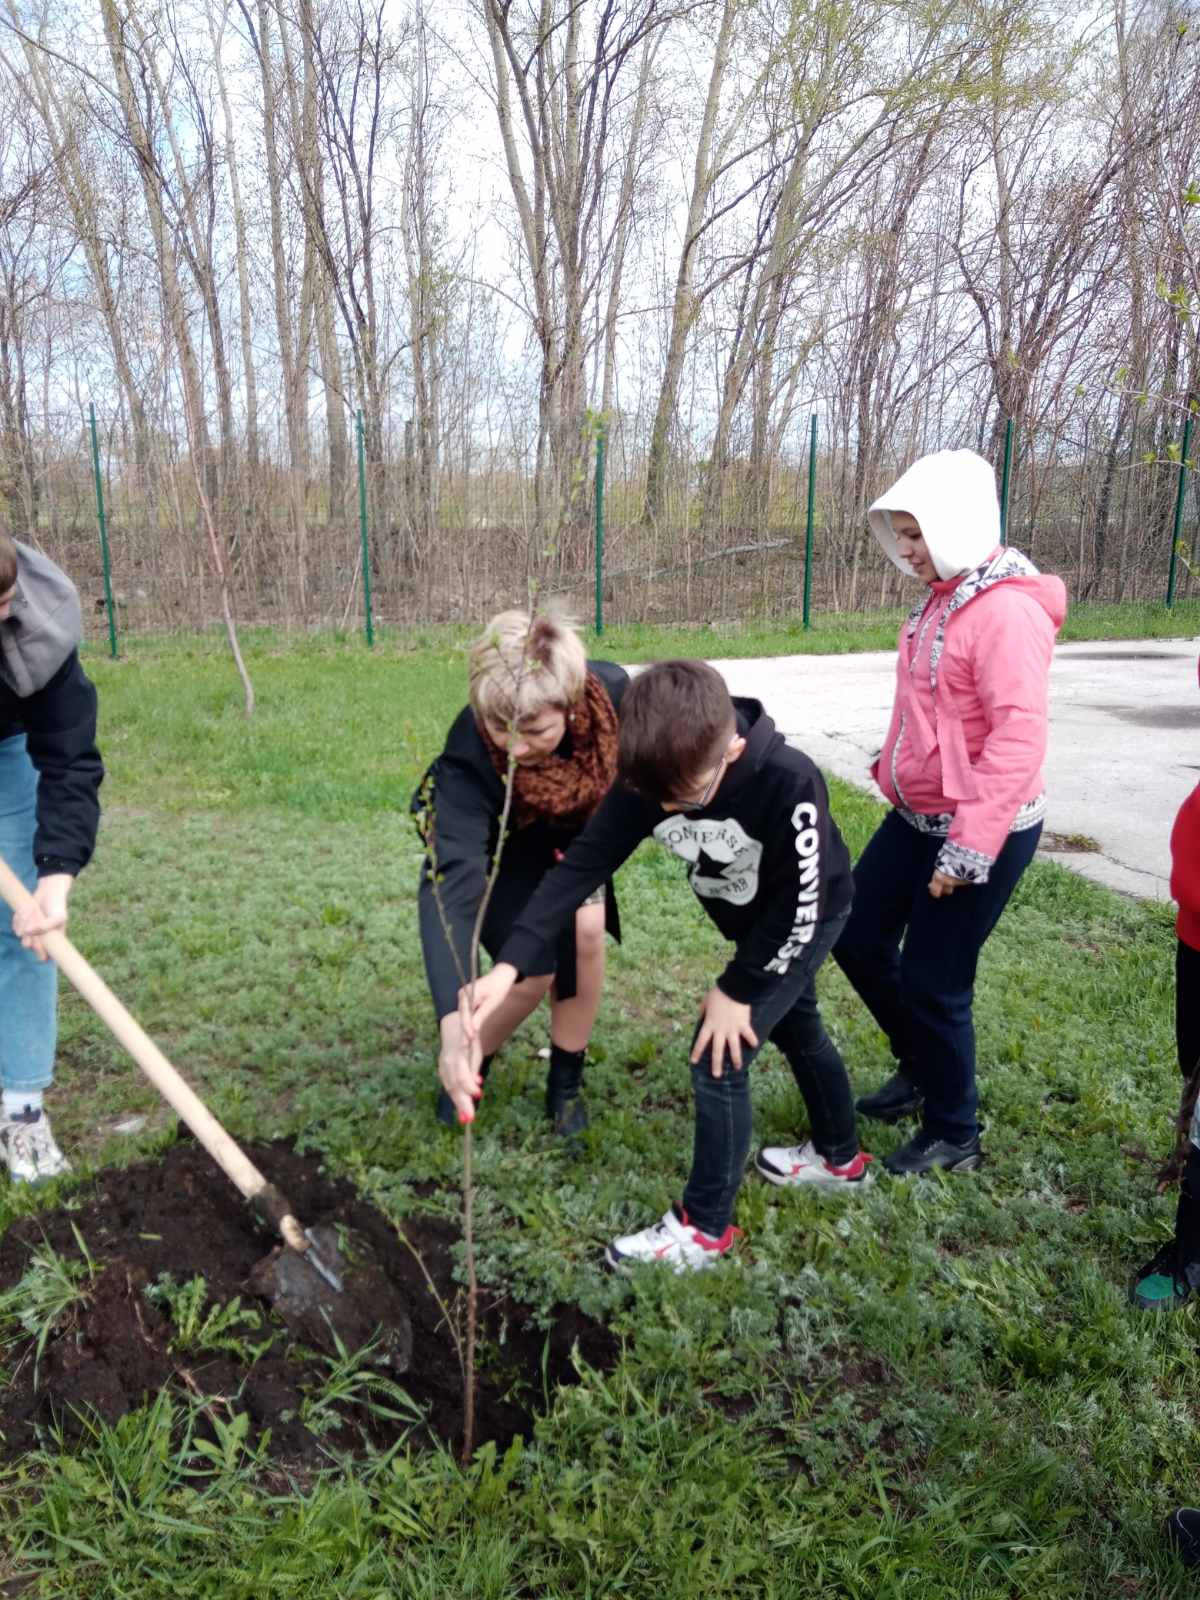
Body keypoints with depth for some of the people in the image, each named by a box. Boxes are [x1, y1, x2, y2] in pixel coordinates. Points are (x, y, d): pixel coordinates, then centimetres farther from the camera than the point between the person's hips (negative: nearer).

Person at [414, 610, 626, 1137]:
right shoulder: (469, 757, -44)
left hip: (573, 829, 3)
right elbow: (450, 884, -52)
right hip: (493, 841, -3)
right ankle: (473, 1065, 20)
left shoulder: (611, 691, -37)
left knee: (585, 932, -15)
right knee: (536, 972, -11)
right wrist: (453, 1024, -62)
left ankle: (566, 1082, 9)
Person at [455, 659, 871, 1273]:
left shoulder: (787, 782, -41)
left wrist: (737, 988, -21)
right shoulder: (650, 782, -26)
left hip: (805, 921, -6)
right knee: (796, 1031, 25)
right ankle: (840, 1157, 50)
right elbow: (581, 866, -28)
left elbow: (800, 904, -30)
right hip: (754, 922, 7)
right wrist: (507, 966, -37)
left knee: (718, 1059, -9)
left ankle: (704, 1228, 8)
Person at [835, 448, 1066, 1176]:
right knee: (857, 937, 15)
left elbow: (1019, 738, -26)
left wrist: (969, 849, -26)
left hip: (985, 831, -9)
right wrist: (895, 772, 19)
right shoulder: (944, 595, 8)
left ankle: (953, 1136, 25)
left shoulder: (1008, 610, -21)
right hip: (918, 815, 9)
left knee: (933, 981, 1)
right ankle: (920, 1066, 39)